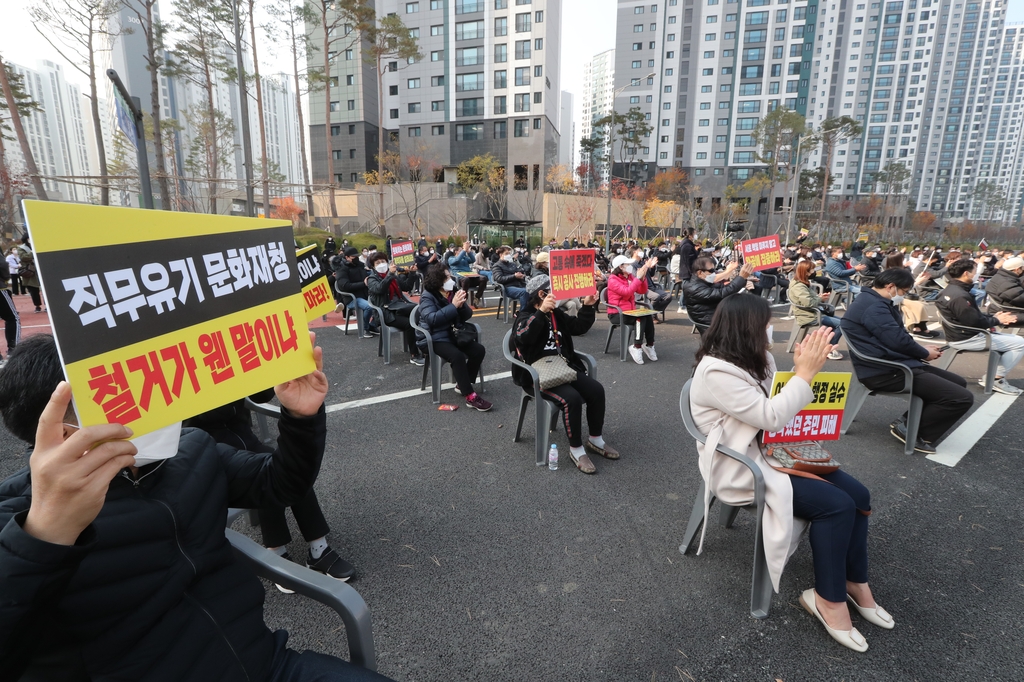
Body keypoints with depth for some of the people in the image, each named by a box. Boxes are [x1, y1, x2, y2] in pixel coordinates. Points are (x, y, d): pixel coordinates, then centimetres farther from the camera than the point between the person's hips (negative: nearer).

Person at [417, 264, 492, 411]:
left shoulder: (453, 292, 7)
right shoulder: (428, 297, -10)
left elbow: (467, 316, 7)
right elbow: (432, 319, -27)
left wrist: (462, 305, -15)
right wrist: (453, 305, -27)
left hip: (454, 334, 7)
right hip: (436, 338, -7)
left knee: (479, 349, -12)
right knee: (457, 355, -32)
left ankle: (463, 384, 4)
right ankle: (470, 396, -26)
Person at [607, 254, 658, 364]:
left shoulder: (630, 277, 11)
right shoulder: (613, 279, -10)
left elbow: (643, 291, 4)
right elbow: (626, 292, -25)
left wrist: (643, 276, -10)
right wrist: (638, 278, -22)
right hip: (617, 314, -6)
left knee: (648, 316, -20)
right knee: (641, 317, -28)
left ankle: (649, 345, -13)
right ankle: (637, 347, -23)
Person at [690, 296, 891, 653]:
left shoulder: (753, 359, 5)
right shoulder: (716, 372, -24)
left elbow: (778, 406, 10)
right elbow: (772, 418, -26)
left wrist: (803, 368, -5)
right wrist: (806, 372, -22)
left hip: (768, 451, 9)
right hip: (740, 468, -9)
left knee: (858, 495, -3)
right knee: (836, 505, -19)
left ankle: (854, 582, 15)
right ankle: (829, 598, 0)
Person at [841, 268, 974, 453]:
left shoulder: (872, 302, 18)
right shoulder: (874, 306, -19)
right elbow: (899, 341, -22)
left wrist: (921, 349, 13)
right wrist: (924, 353, -3)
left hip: (891, 365, 12)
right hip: (885, 372, -12)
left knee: (958, 383, 20)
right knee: (962, 397, -14)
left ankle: (907, 421, 13)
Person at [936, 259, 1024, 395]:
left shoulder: (950, 290, 9)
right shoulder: (960, 296, -25)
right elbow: (975, 322, -23)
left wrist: (993, 317, 5)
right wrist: (997, 320, -6)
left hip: (960, 334, 11)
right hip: (966, 339, -11)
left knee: (1011, 339, 21)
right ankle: (996, 379, 3)